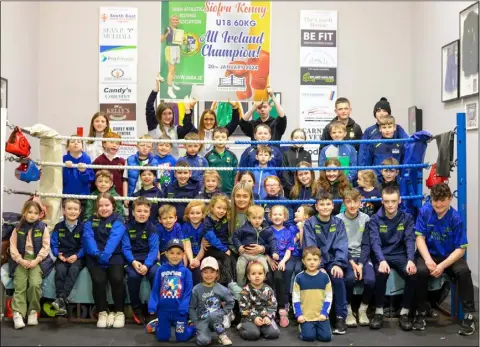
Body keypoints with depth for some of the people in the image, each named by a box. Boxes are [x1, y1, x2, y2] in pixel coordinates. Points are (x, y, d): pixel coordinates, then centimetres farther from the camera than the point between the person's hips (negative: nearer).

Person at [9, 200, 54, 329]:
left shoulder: (43, 227, 1)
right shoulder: (18, 228, 5)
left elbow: (46, 247, -3)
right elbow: (13, 246, 2)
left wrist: (36, 260, -13)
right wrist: (21, 260, -12)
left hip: (37, 259, -1)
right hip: (21, 259, 2)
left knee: (35, 284, -23)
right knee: (20, 285, -17)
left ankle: (33, 311, -5)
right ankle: (18, 313, -20)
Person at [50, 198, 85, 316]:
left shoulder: (82, 227, 2)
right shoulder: (58, 227, 8)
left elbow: (84, 246, -2)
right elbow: (53, 244, 6)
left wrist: (77, 256, -18)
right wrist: (58, 254, -12)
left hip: (77, 257, -1)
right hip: (62, 257, 1)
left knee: (74, 269, -33)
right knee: (60, 270, -30)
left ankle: (61, 299, -38)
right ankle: (61, 305, -31)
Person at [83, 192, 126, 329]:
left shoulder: (118, 220, 5)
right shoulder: (90, 221, 13)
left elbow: (114, 238, -11)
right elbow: (88, 238, -2)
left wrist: (105, 255, -27)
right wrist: (97, 254, -21)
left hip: (113, 256, -1)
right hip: (95, 257, 1)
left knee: (117, 278, -27)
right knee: (98, 280, -26)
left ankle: (119, 312, -5)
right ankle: (102, 312, -4)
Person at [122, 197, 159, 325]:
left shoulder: (151, 228, 3)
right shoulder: (127, 227, 2)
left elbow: (154, 248, -6)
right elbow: (126, 247, -4)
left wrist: (146, 264, -23)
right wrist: (133, 262, -23)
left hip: (148, 259, 1)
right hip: (132, 259, 0)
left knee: (156, 274, -29)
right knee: (133, 275, -30)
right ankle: (136, 308, -9)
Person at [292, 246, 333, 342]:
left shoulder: (324, 277, 0)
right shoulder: (299, 277, -3)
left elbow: (328, 297, 3)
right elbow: (295, 298, 0)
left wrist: (324, 313, -8)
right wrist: (298, 314, -10)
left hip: (321, 316, 1)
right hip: (305, 316, -1)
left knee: (326, 337, -12)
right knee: (308, 337, -17)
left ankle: (316, 327, 19)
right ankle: (303, 327, 16)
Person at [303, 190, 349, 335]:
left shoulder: (338, 223, 4)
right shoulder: (310, 223, -1)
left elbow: (342, 246, -6)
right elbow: (310, 247, -10)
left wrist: (338, 264, -21)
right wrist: (318, 267, -23)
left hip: (333, 260, 1)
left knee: (338, 278, -27)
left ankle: (341, 317, -15)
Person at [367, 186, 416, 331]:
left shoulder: (407, 218, 3)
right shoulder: (375, 219, -2)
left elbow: (410, 240, -8)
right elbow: (375, 242, -14)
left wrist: (410, 260, -27)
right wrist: (382, 261, -33)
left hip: (400, 255, 2)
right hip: (382, 255, -2)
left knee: (413, 274, -28)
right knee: (381, 274, -34)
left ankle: (404, 313, -11)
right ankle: (379, 312, -16)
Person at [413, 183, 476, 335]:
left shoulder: (456, 218, -14)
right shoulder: (424, 211, -10)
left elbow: (461, 249, -13)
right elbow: (420, 238, -9)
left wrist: (442, 265, -26)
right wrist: (428, 260, -24)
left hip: (450, 256, 0)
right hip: (428, 254, 1)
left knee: (463, 271, -31)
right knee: (421, 270, -31)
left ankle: (469, 314, -18)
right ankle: (420, 312, -13)